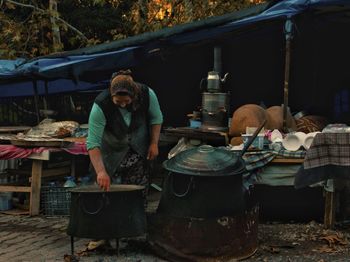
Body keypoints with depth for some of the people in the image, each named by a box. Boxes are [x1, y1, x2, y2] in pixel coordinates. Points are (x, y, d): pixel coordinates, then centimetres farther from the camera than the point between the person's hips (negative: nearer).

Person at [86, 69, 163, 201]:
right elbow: (93, 143, -31)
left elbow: (156, 118, -3)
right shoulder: (100, 107, -31)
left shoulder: (147, 94, -24)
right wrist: (100, 171, -39)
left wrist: (154, 143, -9)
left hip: (140, 150, 2)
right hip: (113, 152, -2)